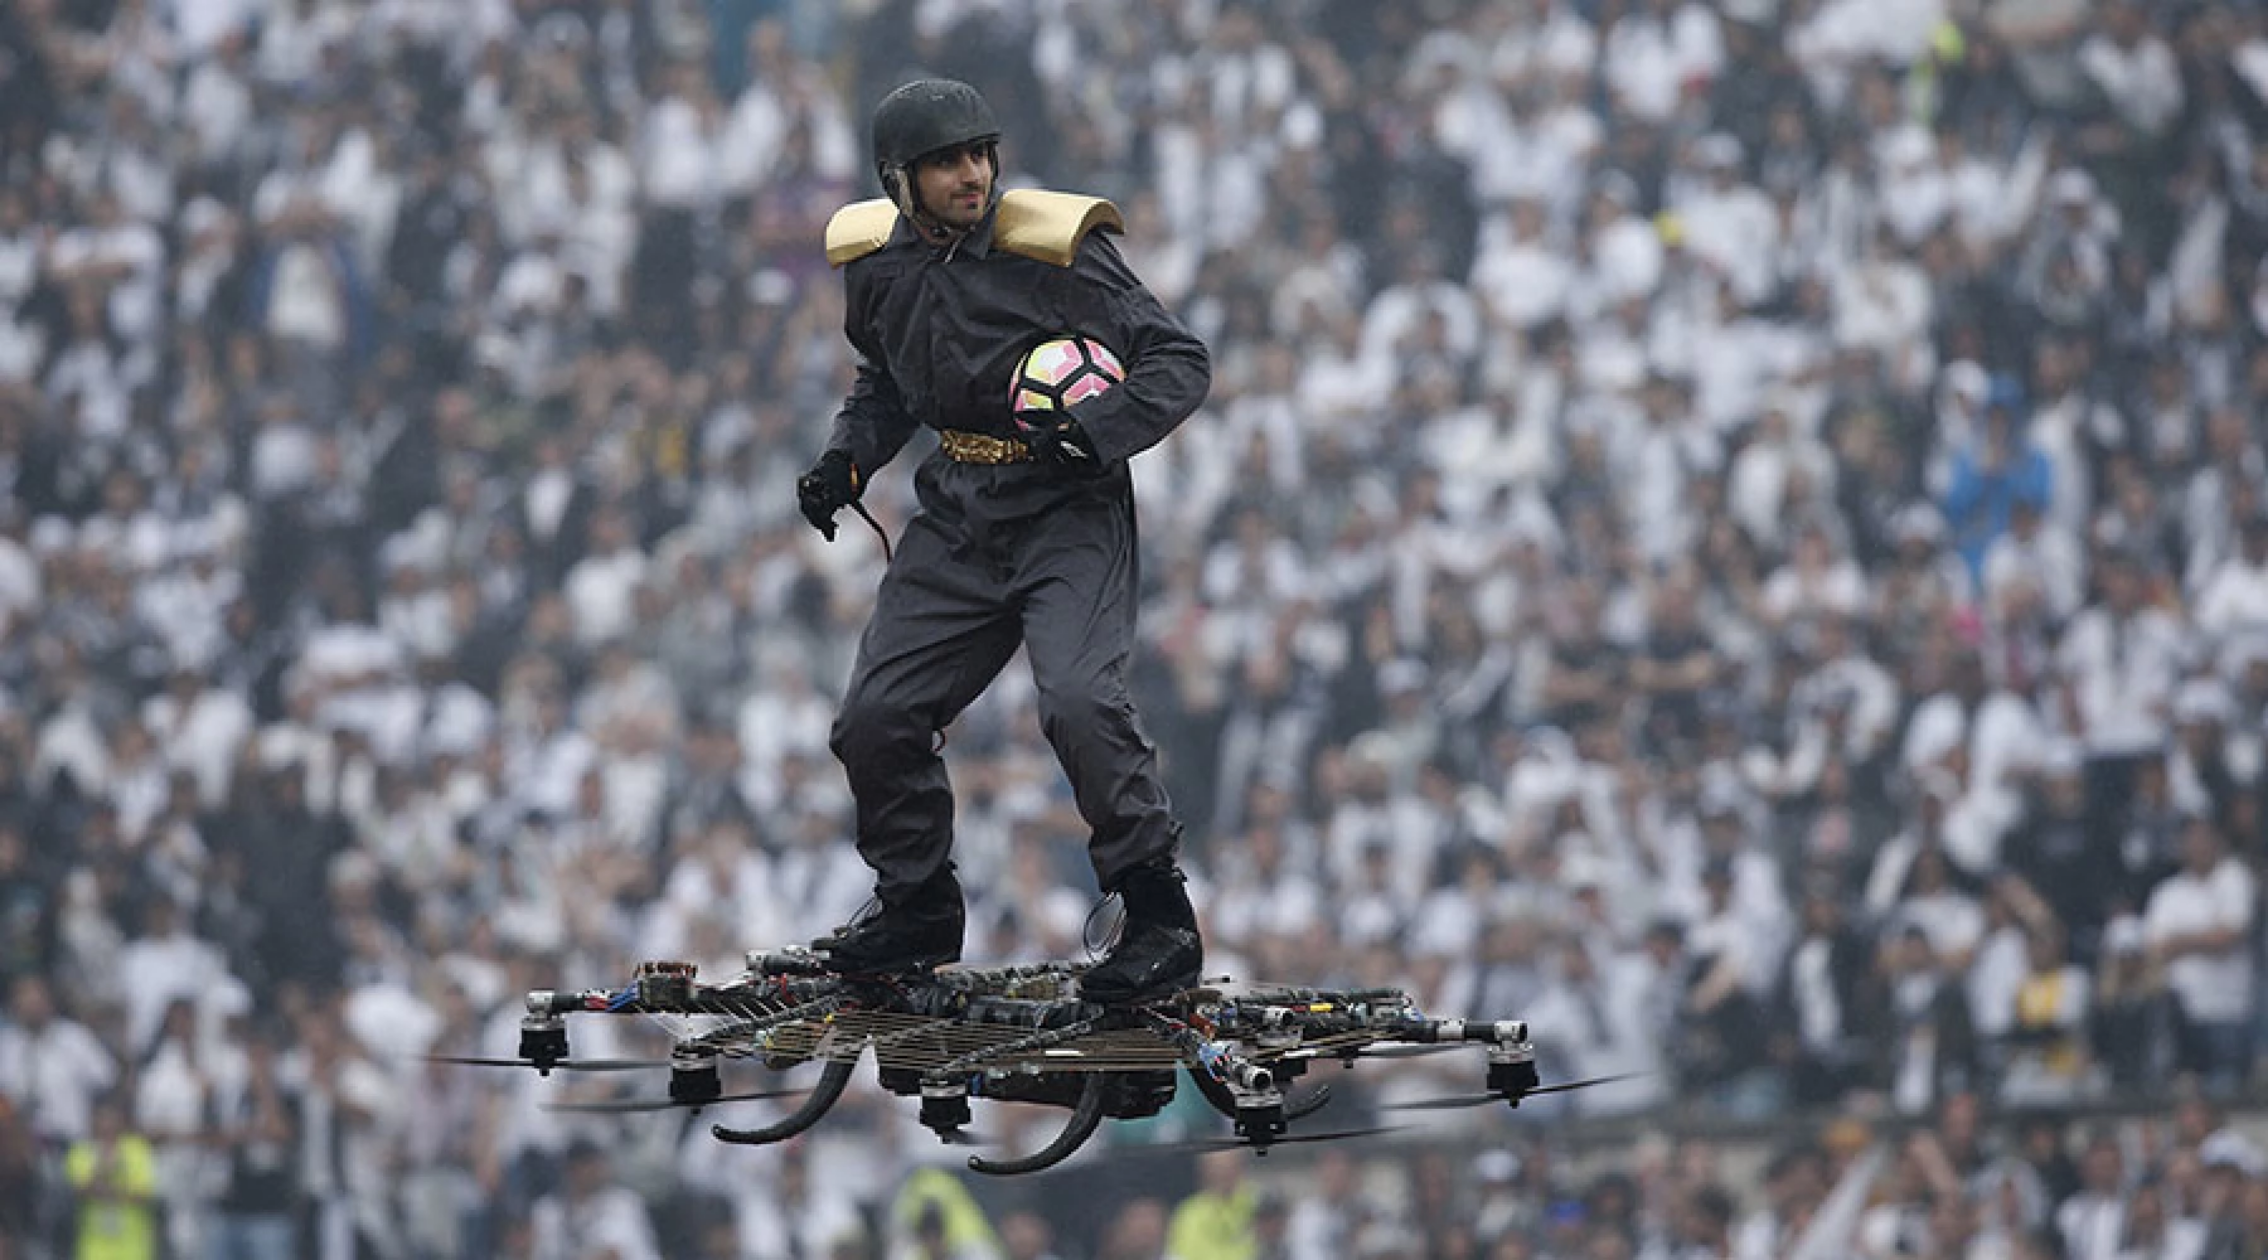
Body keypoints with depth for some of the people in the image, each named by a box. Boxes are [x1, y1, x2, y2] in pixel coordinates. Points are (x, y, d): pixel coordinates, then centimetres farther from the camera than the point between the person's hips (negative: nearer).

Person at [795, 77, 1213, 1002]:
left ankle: (1161, 922, -14)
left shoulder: (1053, 250, -16)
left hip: (1067, 513, -6)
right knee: (875, 722, 3)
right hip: (956, 519, 6)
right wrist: (847, 460, 5)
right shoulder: (877, 260, 2)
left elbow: (1180, 363, -13)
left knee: (1079, 701, -26)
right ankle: (919, 914, 25)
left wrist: (1091, 433, -28)